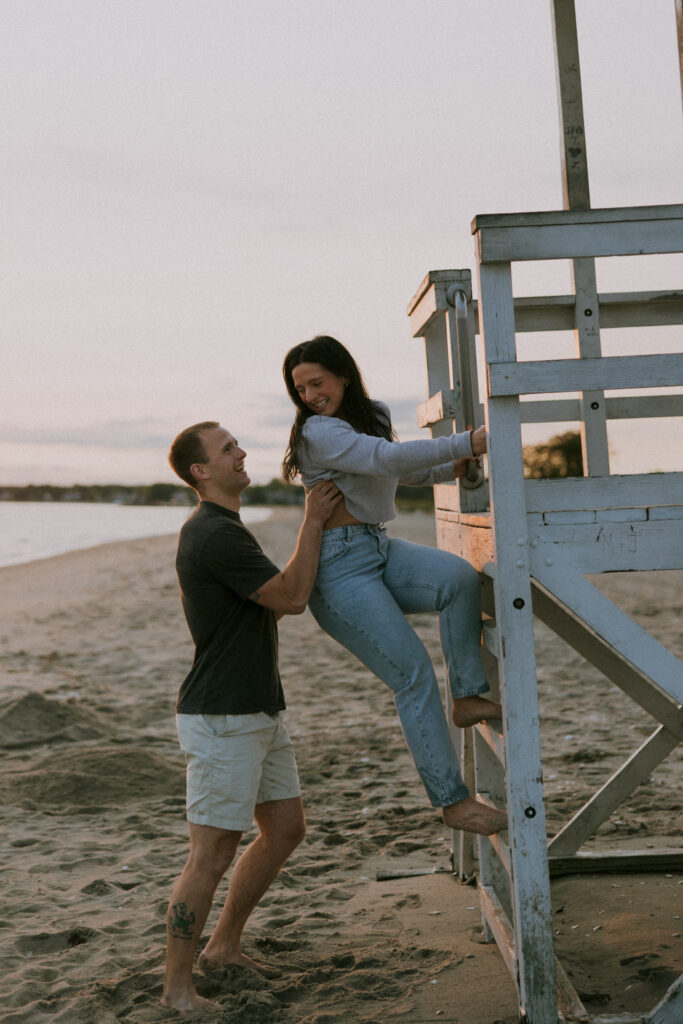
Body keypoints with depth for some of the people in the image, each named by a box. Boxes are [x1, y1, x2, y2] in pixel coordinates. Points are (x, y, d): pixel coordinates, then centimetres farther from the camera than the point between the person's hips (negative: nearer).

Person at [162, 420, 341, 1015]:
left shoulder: (220, 529, 15)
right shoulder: (215, 535, -20)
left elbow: (279, 594, 24)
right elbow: (291, 598, -15)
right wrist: (313, 520, -10)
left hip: (259, 710, 10)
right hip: (222, 719, -10)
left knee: (286, 829, 15)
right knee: (214, 854, -3)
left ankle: (225, 946, 28)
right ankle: (178, 988, 10)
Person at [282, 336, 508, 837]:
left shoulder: (375, 416, 13)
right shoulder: (318, 432, -12)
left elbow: (407, 471, 29)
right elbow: (388, 459, -25)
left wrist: (452, 467, 9)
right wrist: (467, 443, -24)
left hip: (380, 549, 7)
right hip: (340, 565, -7)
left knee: (460, 577, -23)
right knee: (413, 673, -10)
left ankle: (467, 696, -9)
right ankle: (453, 800, -2)